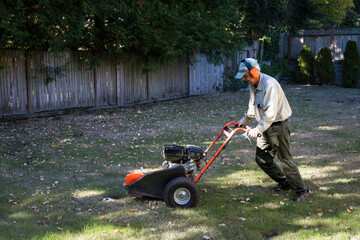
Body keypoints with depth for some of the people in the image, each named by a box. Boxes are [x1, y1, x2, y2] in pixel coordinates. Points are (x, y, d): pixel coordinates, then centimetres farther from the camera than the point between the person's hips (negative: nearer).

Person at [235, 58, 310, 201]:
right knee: (261, 159, 11)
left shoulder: (269, 84, -23)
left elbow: (271, 113, -31)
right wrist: (244, 121, 27)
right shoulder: (253, 85, 8)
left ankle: (302, 191, 8)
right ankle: (284, 183, 28)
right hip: (266, 127, 9)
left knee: (285, 159, -5)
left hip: (278, 126, -9)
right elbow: (252, 107, 24)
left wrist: (258, 129, -35)